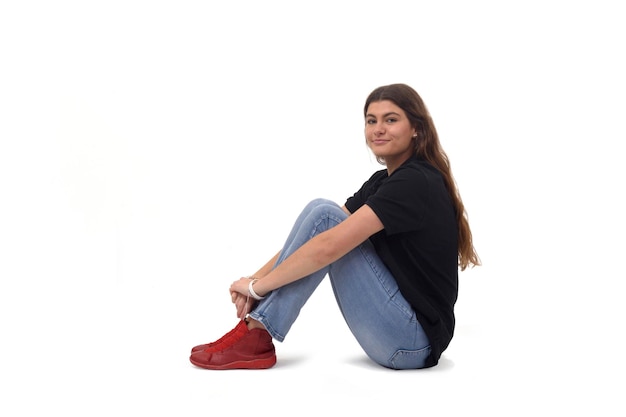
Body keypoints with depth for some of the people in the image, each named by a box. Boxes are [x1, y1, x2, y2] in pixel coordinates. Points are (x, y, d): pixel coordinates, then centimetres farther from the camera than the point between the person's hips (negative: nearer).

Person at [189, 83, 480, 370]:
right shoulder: (384, 181, 11)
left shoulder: (415, 182, -18)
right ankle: (254, 329, -4)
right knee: (318, 210, 0)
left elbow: (329, 246, -26)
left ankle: (254, 337, -11)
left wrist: (258, 286, -16)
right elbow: (321, 234, 8)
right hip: (400, 332, 9)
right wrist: (258, 279, -4)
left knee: (324, 216, -15)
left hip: (412, 341, -9)